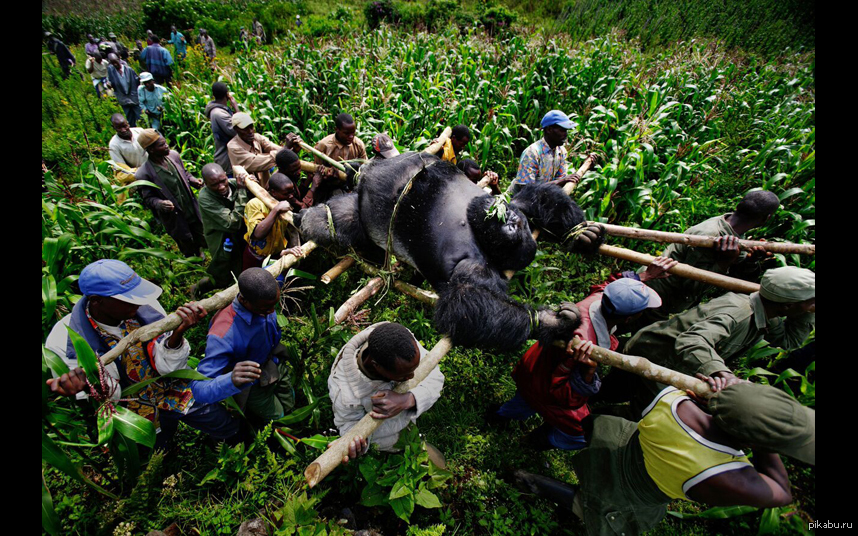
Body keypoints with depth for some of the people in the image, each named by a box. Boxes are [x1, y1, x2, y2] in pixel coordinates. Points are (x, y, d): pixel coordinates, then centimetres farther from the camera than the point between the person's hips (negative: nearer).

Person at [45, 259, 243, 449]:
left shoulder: (146, 307, -24)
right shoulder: (64, 340, -25)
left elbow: (167, 367, -22)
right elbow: (111, 395, -22)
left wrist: (177, 333, -42)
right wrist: (86, 387, -45)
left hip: (179, 393, 1)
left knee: (233, 431, 14)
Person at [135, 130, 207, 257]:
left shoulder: (174, 155, -7)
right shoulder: (143, 174, -21)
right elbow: (148, 198, -10)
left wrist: (193, 180, -9)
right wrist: (160, 204, -30)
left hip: (193, 210, 4)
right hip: (175, 218, -4)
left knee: (201, 241, 20)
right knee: (188, 248, 15)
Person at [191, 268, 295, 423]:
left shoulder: (264, 300, -26)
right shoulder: (222, 335, -44)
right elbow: (199, 389, -43)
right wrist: (231, 380, -61)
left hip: (275, 363, 6)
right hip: (253, 385, -6)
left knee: (289, 406, 26)